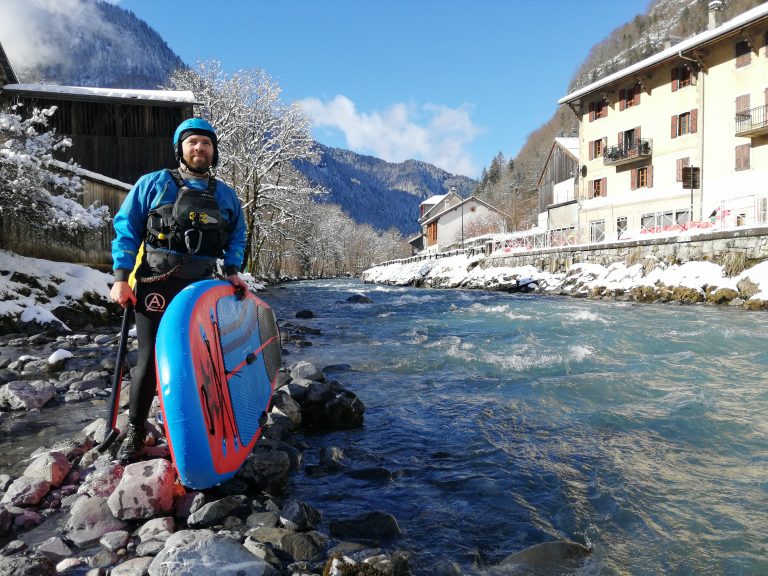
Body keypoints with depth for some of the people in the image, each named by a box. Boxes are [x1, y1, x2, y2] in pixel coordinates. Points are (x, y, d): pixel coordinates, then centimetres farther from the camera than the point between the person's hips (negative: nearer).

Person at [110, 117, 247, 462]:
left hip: (201, 288, 3)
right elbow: (126, 229, 0)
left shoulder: (226, 196, 12)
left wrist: (232, 271, 2)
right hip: (156, 285, -3)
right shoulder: (154, 184, 3)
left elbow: (237, 238, 19)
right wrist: (121, 277, -8)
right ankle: (135, 432, 17)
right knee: (150, 359, 0)